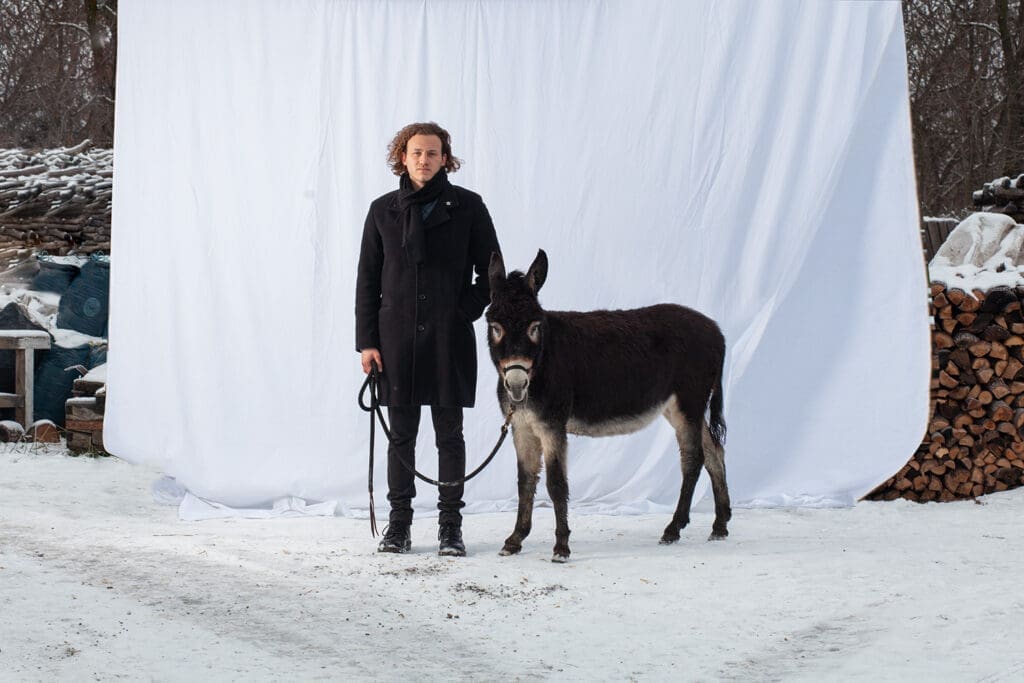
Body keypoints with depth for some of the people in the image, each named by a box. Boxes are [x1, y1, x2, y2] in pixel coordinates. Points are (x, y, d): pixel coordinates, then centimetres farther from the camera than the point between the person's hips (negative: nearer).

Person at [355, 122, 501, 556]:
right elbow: (368, 279, 8)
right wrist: (366, 340, 1)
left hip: (449, 337, -1)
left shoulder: (467, 207, 1)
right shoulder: (383, 210, 6)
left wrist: (466, 312, -8)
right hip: (396, 335, 1)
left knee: (449, 432, 3)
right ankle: (399, 524, 11)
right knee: (401, 433, 5)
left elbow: (490, 272, 5)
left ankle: (450, 526, 9)